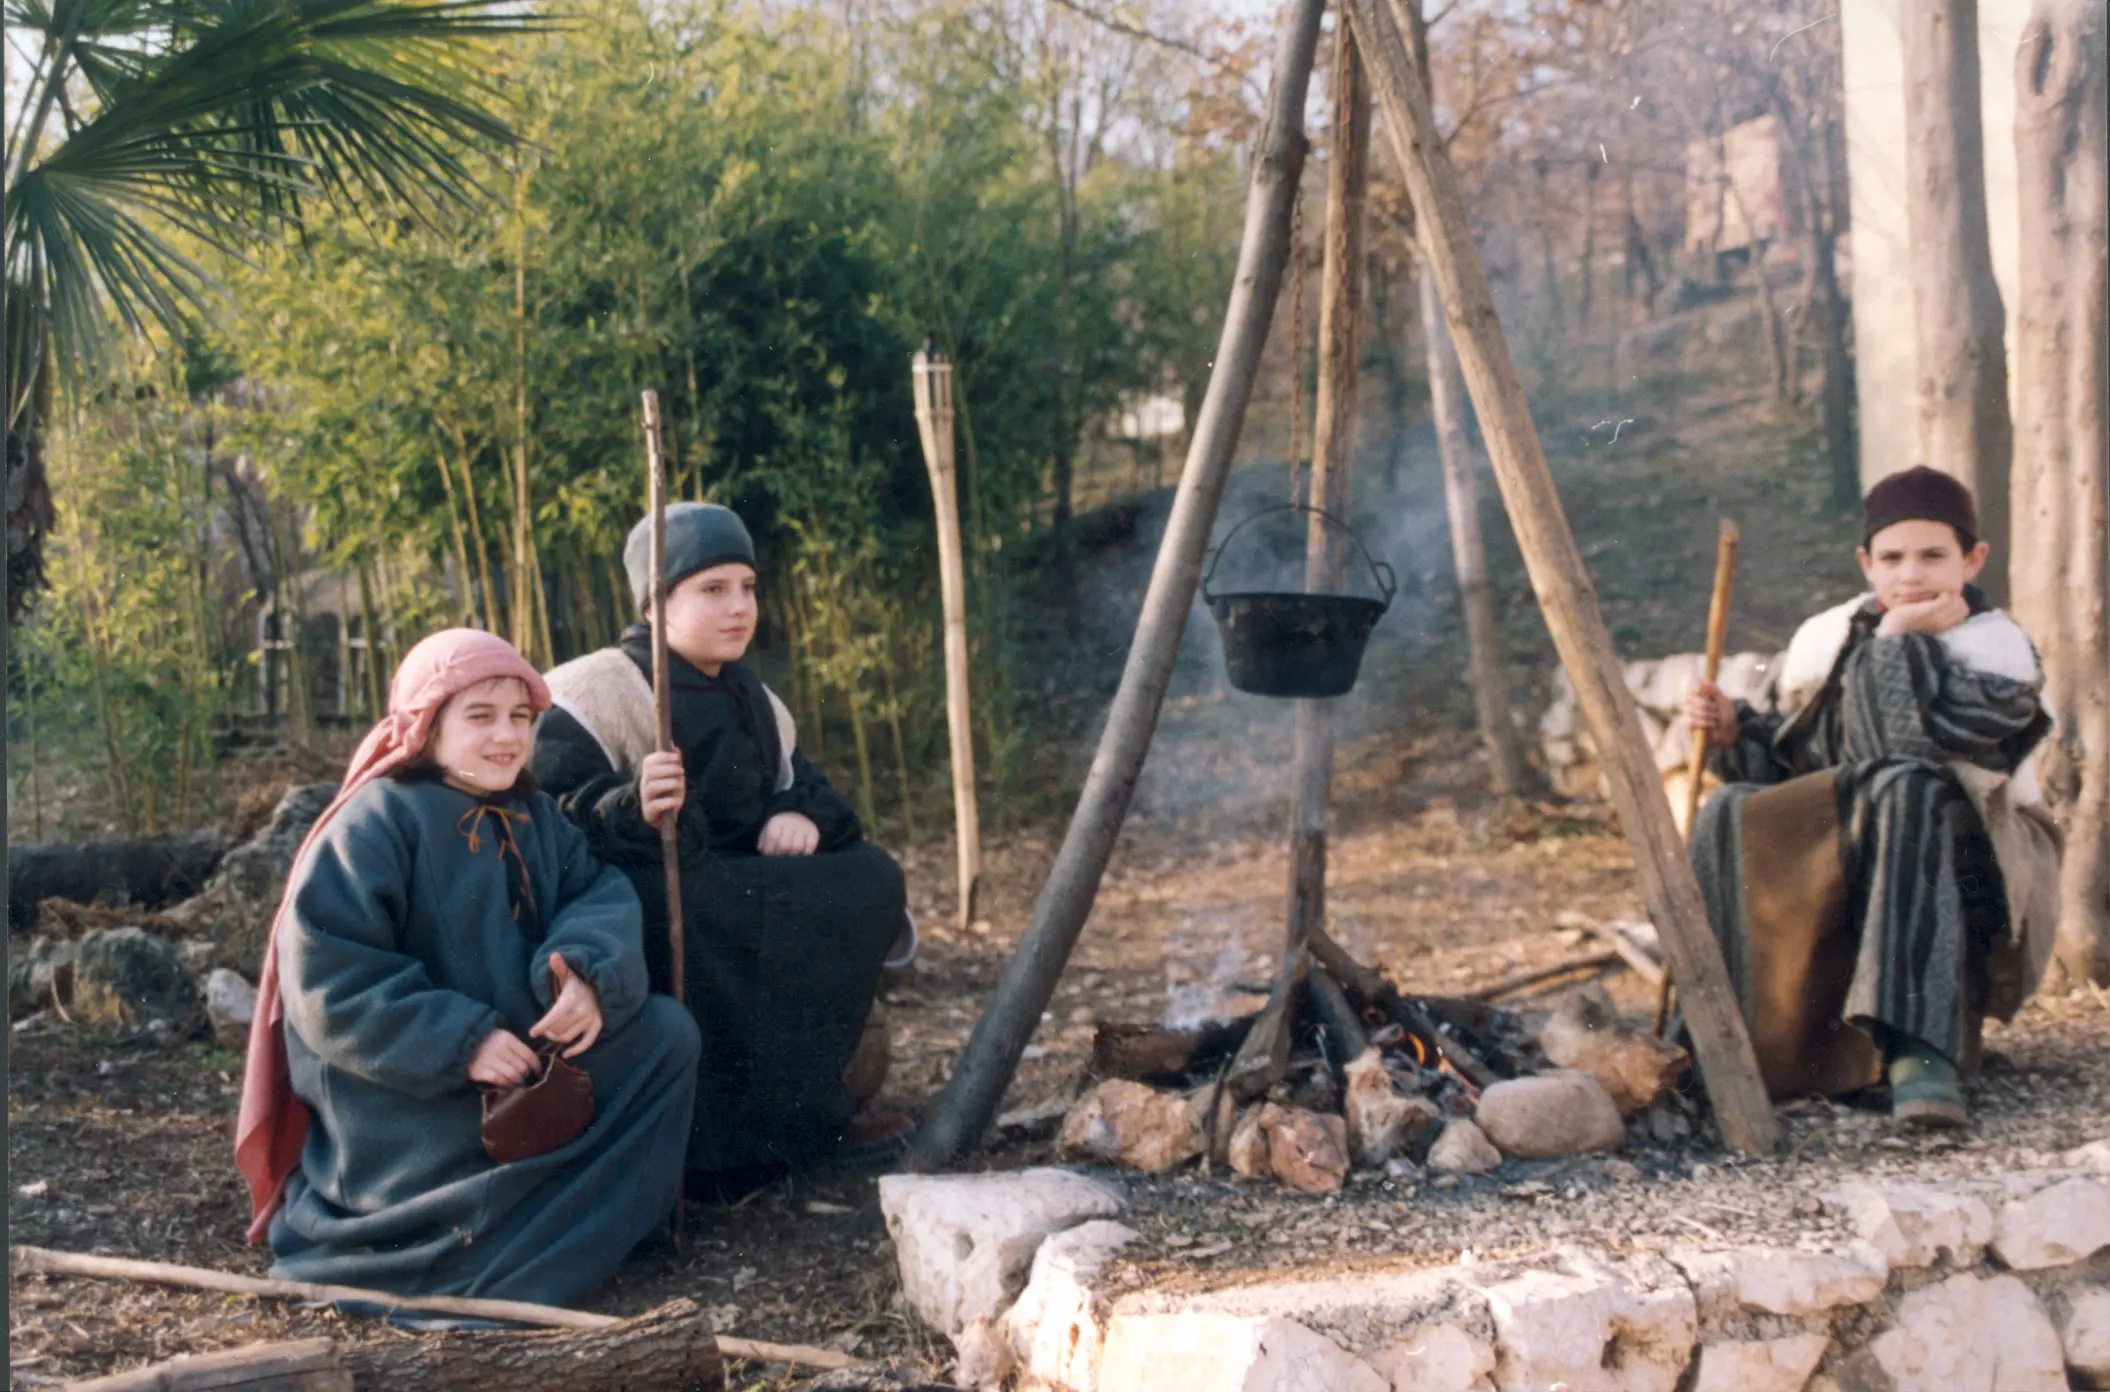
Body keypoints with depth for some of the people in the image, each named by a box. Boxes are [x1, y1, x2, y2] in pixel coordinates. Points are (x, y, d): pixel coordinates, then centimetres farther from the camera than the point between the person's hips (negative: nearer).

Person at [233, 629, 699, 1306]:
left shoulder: (536, 818, 9)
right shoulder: (375, 825, -14)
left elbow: (601, 894, -4)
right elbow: (327, 980, -22)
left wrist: (588, 975, -28)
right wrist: (462, 1043, -28)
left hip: (519, 1055, 8)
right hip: (397, 1099, -7)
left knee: (667, 1031, -8)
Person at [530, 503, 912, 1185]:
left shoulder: (753, 700, 14)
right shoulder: (595, 692, -13)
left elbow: (804, 785, 16)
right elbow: (554, 819, -23)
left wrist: (805, 816, -8)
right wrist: (633, 810, -41)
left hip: (744, 894, 9)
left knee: (871, 878, -9)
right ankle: (803, 1122, -18)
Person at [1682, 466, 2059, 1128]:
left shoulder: (1998, 650, -9)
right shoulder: (1825, 639, 7)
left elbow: (1915, 750, -27)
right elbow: (1787, 763, 12)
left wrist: (1897, 641, -20)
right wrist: (1734, 732, -7)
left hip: (1968, 872, -5)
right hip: (1838, 874, 5)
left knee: (1907, 796, -37)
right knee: (1731, 816, -21)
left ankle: (1917, 1052, -46)